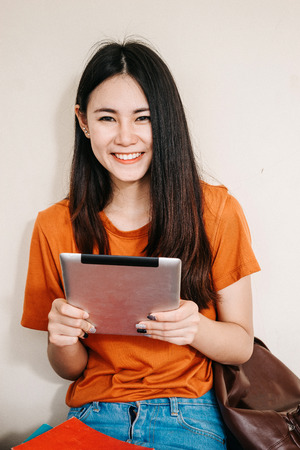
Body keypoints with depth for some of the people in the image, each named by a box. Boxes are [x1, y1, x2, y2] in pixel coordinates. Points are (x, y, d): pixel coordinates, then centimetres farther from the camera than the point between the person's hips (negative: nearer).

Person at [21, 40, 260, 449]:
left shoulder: (216, 210, -3)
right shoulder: (55, 227, 0)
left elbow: (242, 346, 1)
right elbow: (71, 369, 7)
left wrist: (194, 327, -19)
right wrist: (63, 341, -15)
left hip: (189, 417, 0)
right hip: (94, 412, 1)